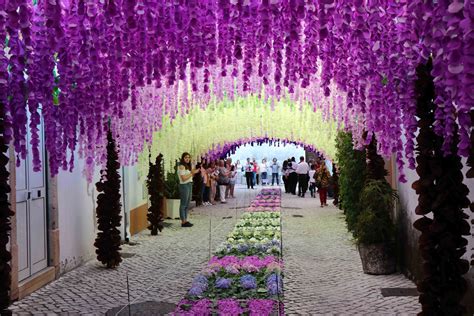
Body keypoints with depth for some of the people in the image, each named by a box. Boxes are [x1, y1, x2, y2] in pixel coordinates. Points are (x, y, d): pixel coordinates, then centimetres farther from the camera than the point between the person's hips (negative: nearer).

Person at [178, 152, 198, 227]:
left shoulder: (188, 166, 16)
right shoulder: (181, 166, -11)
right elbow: (184, 178, -17)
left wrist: (194, 172, 3)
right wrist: (192, 173, -11)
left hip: (189, 185, 9)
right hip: (184, 185, -9)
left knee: (187, 204, 11)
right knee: (183, 204, -5)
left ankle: (185, 220, 17)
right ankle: (183, 222, -1)